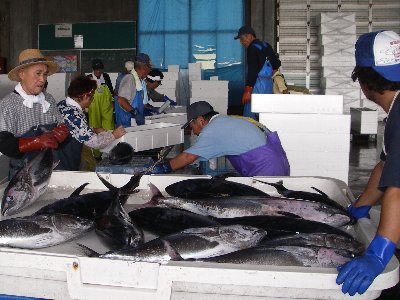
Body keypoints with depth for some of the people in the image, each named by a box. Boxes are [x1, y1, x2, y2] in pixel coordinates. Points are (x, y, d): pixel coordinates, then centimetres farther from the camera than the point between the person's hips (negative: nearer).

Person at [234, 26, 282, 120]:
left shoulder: (252, 48, -10)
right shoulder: (266, 46, 15)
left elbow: (252, 70, -18)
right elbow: (277, 64, 21)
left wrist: (247, 91, -20)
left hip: (258, 83, -9)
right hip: (269, 83, 9)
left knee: (249, 116, -8)